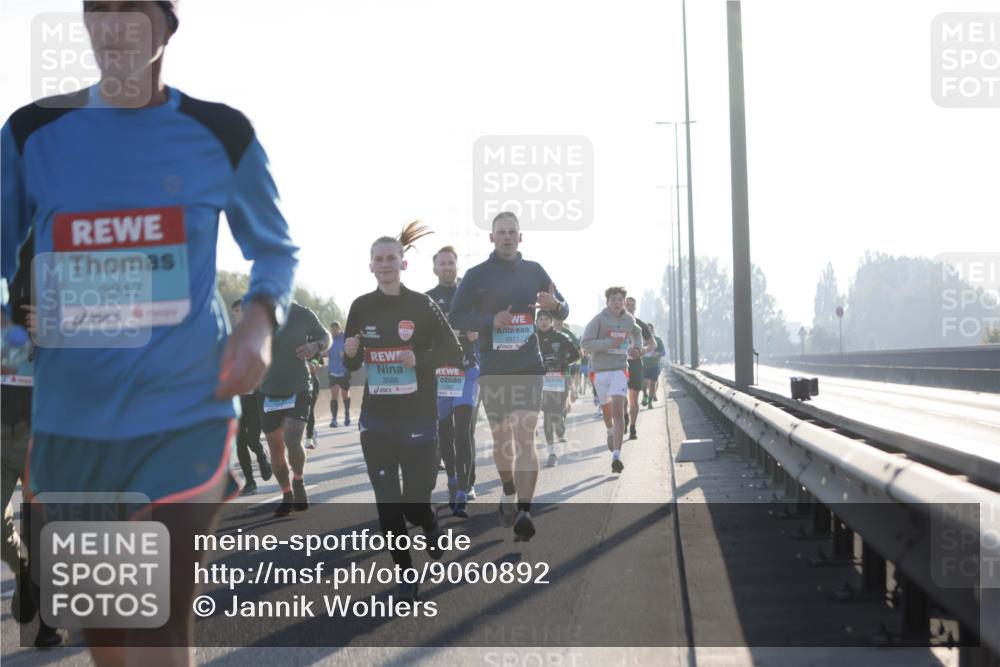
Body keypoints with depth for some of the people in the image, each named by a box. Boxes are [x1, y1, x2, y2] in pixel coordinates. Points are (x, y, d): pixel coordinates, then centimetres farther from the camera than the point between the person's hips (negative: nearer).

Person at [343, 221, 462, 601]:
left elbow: (454, 354, -3)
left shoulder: (422, 305, -6)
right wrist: (350, 352, -11)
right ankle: (405, 574, 16)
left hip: (418, 419, -3)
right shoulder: (361, 307, 3)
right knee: (387, 502, 2)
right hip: (376, 421, 3)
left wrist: (419, 359, -19)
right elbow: (352, 365, 12)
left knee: (415, 499, -1)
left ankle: (431, 528, 35)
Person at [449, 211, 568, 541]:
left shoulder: (534, 271, 7)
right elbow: (455, 317, -1)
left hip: (528, 367, -1)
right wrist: (491, 321, -17)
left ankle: (524, 512, -20)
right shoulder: (477, 275, 2)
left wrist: (555, 305, -12)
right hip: (492, 369, 1)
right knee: (501, 437, 12)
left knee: (525, 437, -13)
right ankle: (509, 493, 37)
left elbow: (563, 311, 13)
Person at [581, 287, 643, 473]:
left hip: (619, 370, 0)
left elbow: (637, 334, 29)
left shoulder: (629, 320, 6)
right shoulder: (599, 320, -7)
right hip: (600, 370, 0)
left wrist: (636, 348, 8)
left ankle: (616, 456, -22)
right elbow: (585, 343, -15)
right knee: (606, 409, 19)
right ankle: (610, 432, 53)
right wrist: (610, 343, -23)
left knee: (618, 411, -16)